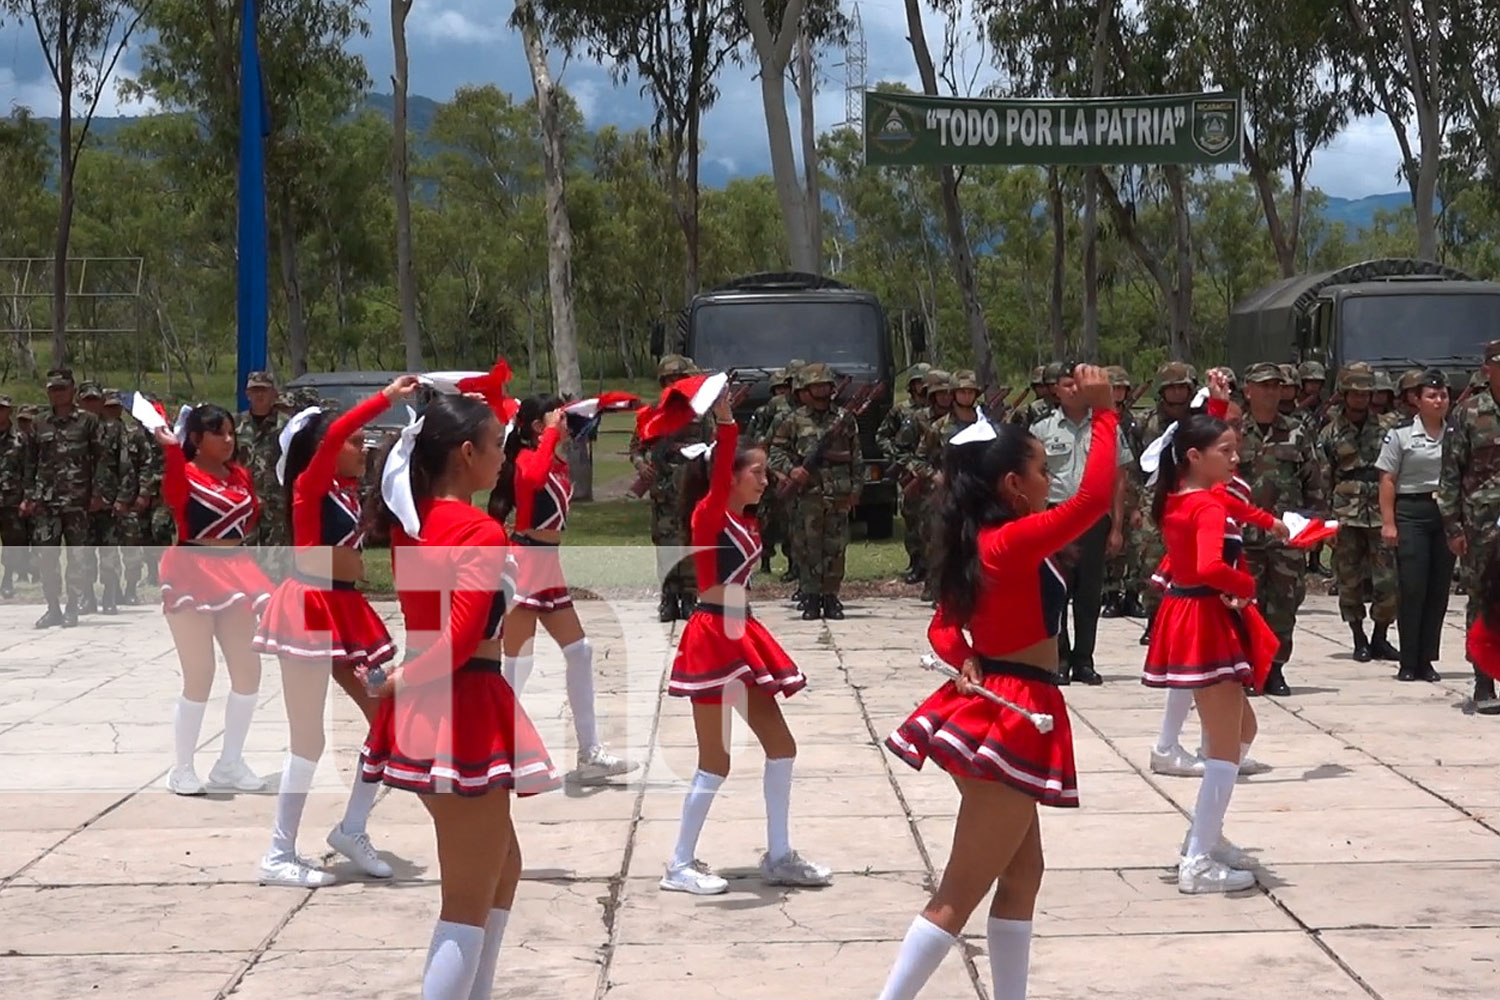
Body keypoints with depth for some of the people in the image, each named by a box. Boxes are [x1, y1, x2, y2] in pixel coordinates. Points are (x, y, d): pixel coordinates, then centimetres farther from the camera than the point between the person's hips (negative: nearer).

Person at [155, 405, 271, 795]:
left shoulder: (239, 475, 10)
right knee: (200, 677, -6)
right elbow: (174, 496, -35)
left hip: (233, 572, 7)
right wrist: (171, 449, -47)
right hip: (193, 574, -7)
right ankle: (182, 769, 8)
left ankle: (229, 763, 22)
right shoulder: (186, 474, -11)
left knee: (248, 672, 8)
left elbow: (251, 515, 23)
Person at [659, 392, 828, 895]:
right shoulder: (708, 514, -14)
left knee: (780, 745, 11)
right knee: (716, 761, -3)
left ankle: (778, 857, 20)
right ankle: (680, 866, 7)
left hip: (741, 637, 9)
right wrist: (725, 422, -42)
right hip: (713, 638, -9)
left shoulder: (746, 522, 13)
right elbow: (718, 473, -32)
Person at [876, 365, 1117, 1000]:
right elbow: (1096, 498, -27)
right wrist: (1103, 412, -18)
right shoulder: (1013, 542, -18)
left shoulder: (979, 545, 9)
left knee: (1022, 873, 17)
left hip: (989, 711, 10)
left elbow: (943, 626, 17)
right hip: (1011, 721, -10)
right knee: (960, 892, -6)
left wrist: (964, 660, -4)